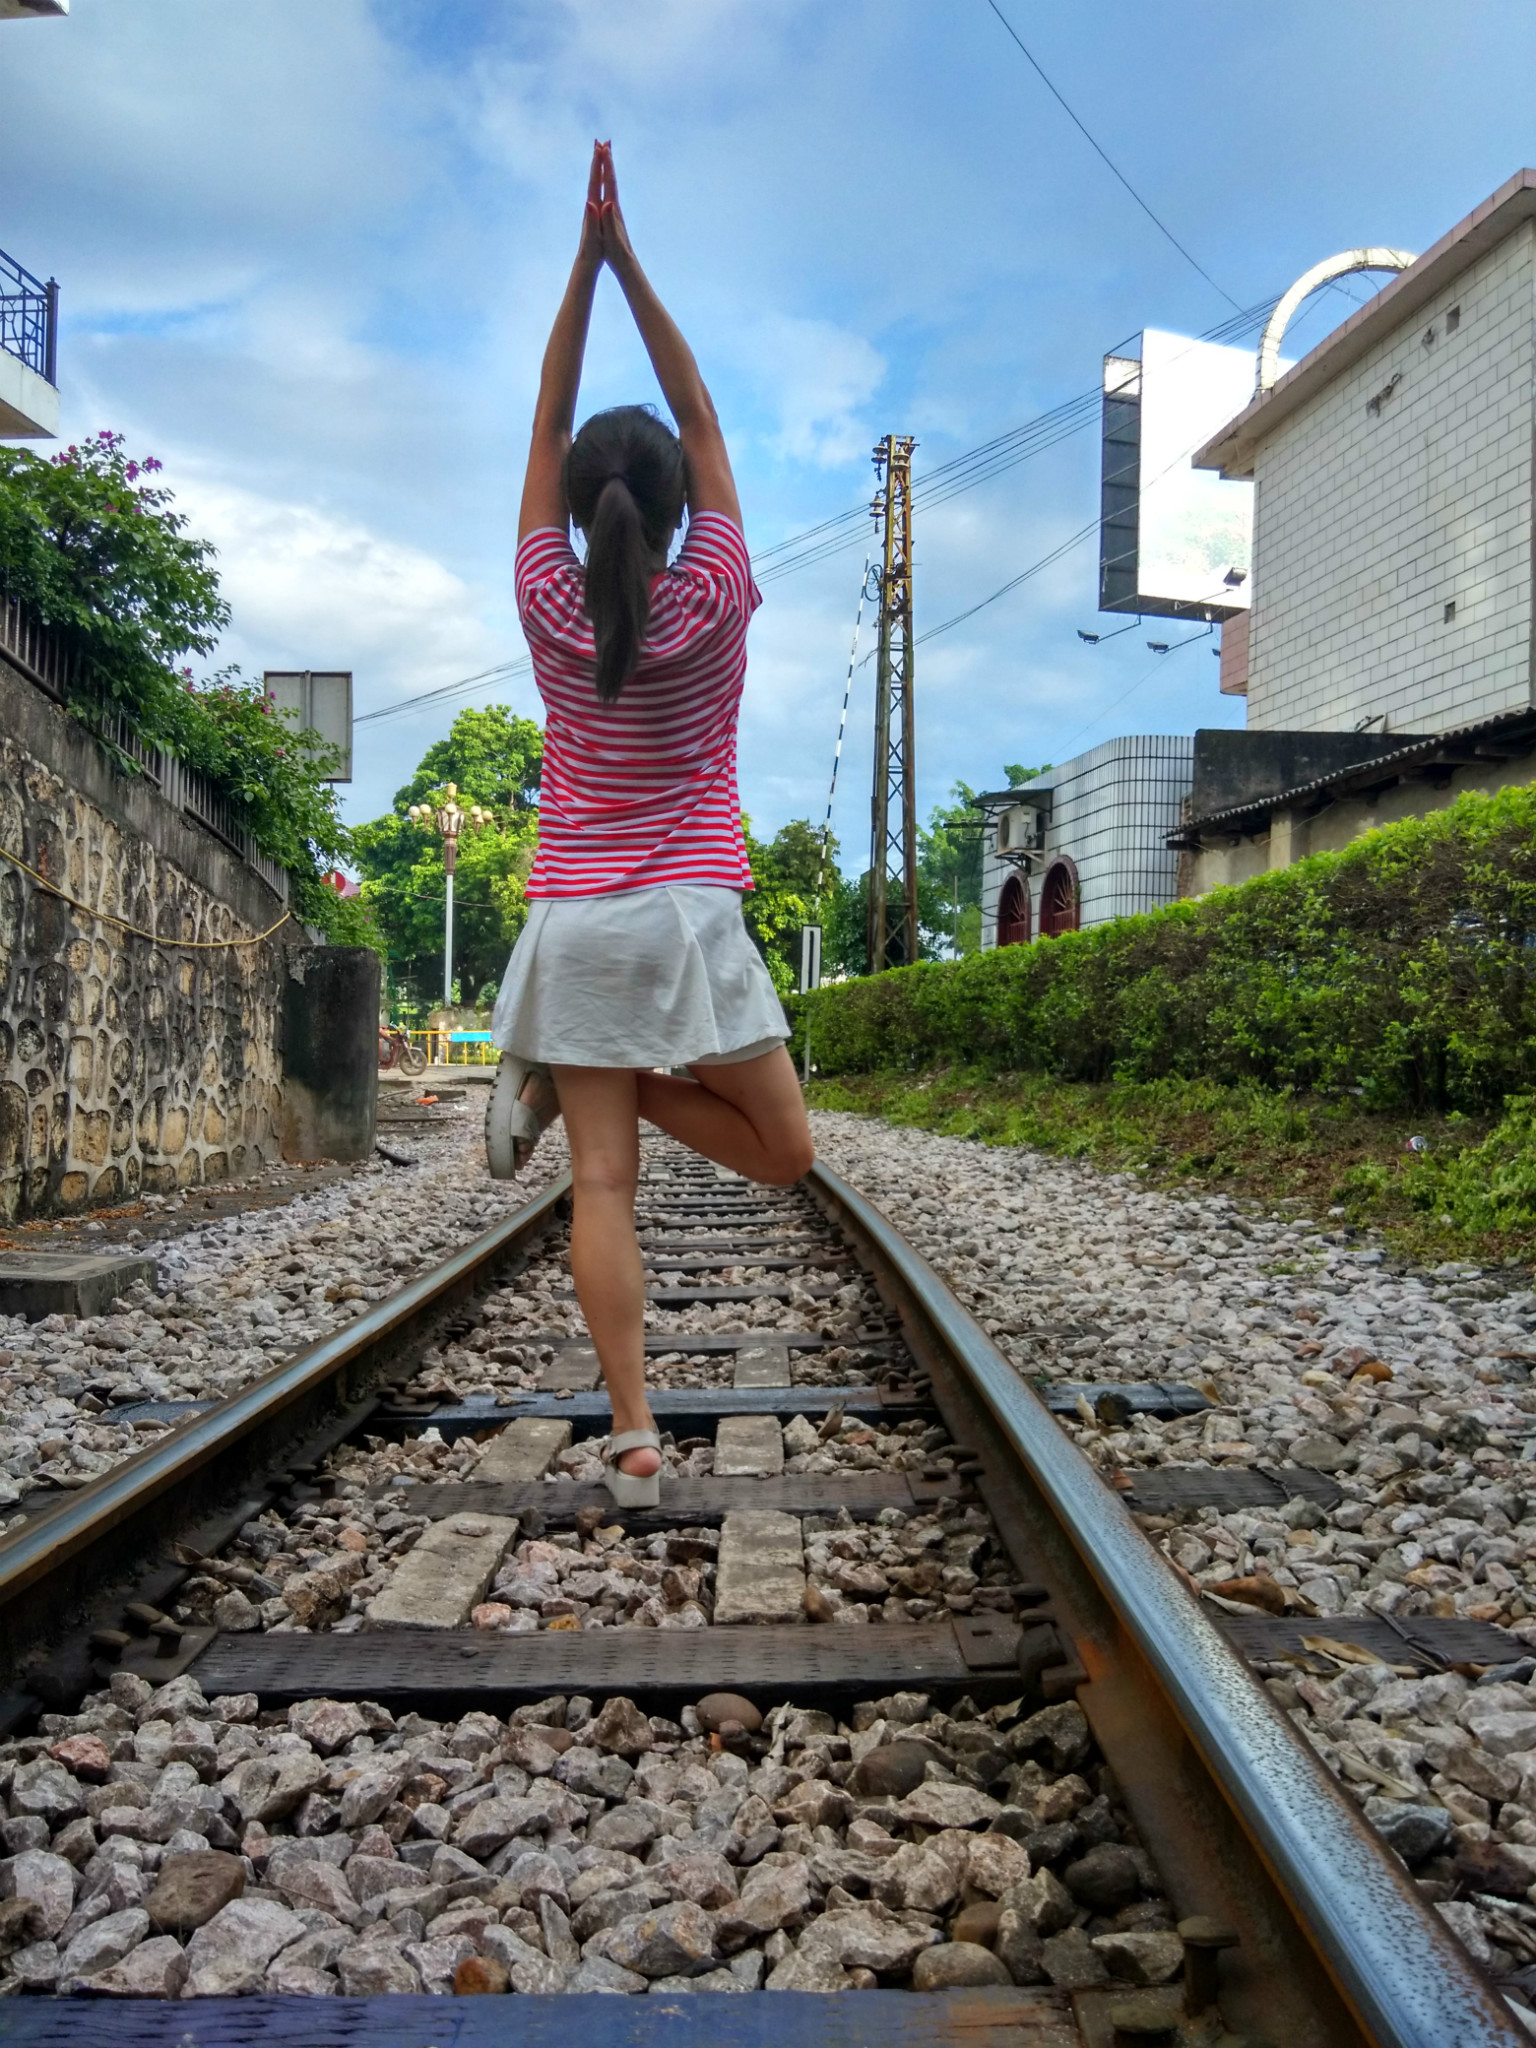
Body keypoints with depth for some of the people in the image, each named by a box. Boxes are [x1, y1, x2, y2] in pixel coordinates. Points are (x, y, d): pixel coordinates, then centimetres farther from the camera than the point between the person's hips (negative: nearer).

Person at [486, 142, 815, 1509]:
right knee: (785, 1149, 11)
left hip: (570, 921, 3)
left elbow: (547, 429, 9)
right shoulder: (713, 603, -2)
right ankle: (569, 1080, -7)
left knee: (605, 1183, 0)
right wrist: (632, 261, 5)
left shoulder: (549, 609, 1)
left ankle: (633, 1436, -6)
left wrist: (585, 261, 8)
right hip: (687, 916, -2)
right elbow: (702, 418, 5)